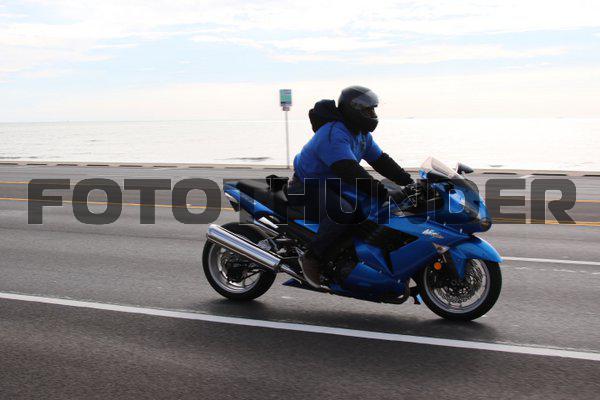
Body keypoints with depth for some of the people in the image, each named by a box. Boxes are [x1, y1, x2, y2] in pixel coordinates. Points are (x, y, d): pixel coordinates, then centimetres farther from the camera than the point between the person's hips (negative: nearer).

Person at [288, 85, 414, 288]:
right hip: (308, 186, -10)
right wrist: (385, 194, -38)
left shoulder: (362, 135, 7)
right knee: (344, 212, -33)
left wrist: (410, 183, -3)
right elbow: (351, 172, -35)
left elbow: (381, 161, 8)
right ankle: (312, 257, -18)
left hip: (333, 186, 10)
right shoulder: (333, 134, -25)